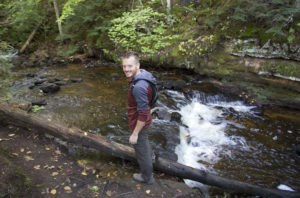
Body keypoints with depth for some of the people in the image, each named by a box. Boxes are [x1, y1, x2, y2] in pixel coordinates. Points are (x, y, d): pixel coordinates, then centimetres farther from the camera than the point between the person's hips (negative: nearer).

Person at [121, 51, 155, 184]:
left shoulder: (138, 86, -36)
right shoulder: (142, 74, -5)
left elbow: (143, 113, -31)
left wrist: (135, 134, -21)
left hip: (139, 123, -9)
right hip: (141, 119, 9)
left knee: (141, 149, 14)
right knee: (144, 143, 33)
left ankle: (147, 177, 39)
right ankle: (148, 160, 62)